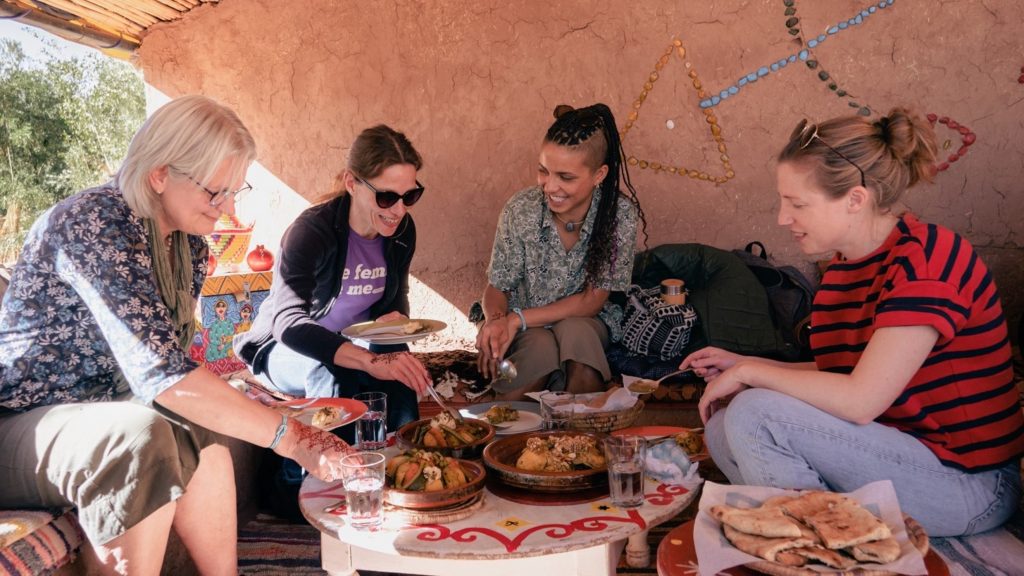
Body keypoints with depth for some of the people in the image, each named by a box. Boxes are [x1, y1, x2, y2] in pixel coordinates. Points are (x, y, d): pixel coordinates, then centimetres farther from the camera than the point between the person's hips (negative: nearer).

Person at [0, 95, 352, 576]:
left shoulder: (188, 244, 1)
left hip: (99, 409, 8)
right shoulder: (96, 224, -26)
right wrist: (289, 436, -37)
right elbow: (157, 371, -35)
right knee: (142, 439, -32)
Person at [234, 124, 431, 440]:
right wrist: (372, 360, -53)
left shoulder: (402, 230, -7)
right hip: (285, 350, -4)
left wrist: (395, 320, -17)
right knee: (330, 369, -37)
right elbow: (288, 322, -40)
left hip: (351, 345, 4)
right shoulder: (312, 231, -26)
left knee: (401, 370, -28)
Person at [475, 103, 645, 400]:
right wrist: (495, 321, -33)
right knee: (540, 347, -34)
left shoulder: (621, 215, -19)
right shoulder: (520, 209, -17)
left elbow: (591, 301, -15)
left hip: (585, 323, 0)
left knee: (575, 333, -34)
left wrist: (518, 319, -25)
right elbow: (496, 288, -8)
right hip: (525, 331, 0)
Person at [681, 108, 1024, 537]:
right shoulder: (845, 265, 6)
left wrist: (749, 372, -15)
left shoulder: (927, 260, -21)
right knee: (723, 430, 0)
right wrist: (741, 365, 2)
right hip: (898, 452, 9)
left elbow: (860, 399, -27)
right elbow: (835, 374, 12)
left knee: (755, 414, -24)